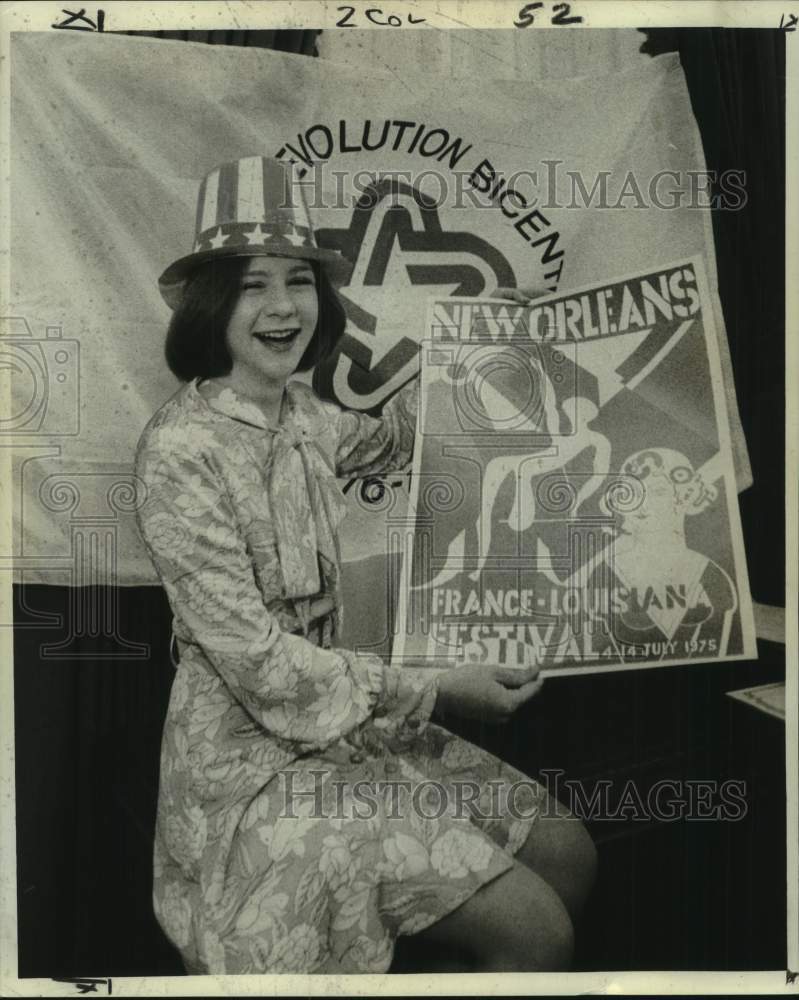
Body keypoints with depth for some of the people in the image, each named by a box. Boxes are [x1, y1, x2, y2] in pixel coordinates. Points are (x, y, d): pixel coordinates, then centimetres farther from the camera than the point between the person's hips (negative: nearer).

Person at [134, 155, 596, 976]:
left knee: (568, 853, 6)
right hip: (252, 757, -8)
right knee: (536, 933, -11)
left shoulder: (297, 411, 3)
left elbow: (390, 439, 26)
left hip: (338, 714, 8)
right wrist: (435, 693, -19)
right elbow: (255, 659, -22)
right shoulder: (181, 449, -20)